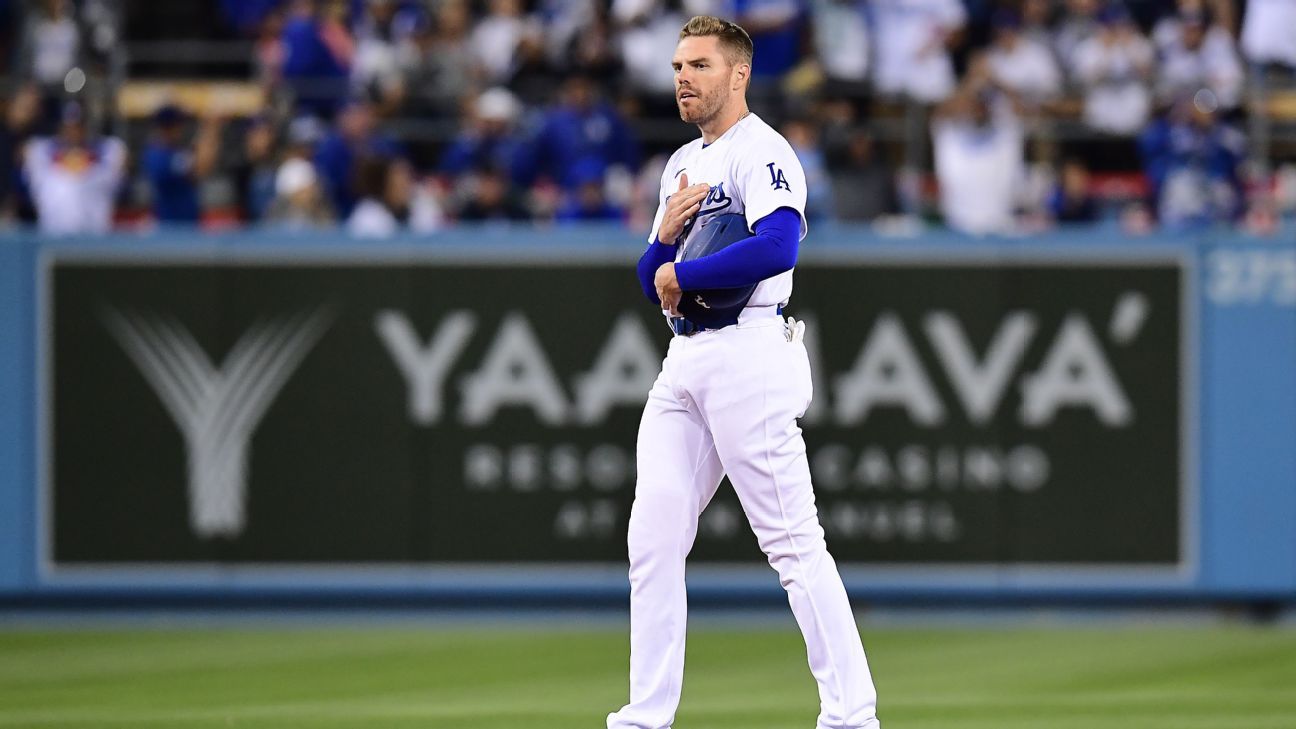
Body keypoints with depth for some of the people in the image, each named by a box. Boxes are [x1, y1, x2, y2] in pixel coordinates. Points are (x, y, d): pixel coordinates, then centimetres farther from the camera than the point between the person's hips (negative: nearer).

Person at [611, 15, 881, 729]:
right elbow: (654, 284, 21)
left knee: (793, 541, -11)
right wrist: (666, 234, -1)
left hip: (749, 355, -9)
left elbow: (777, 247, -25)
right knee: (652, 539, 5)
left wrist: (680, 275, -14)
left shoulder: (762, 153, -7)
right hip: (684, 362, 9)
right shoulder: (682, 165, 21)